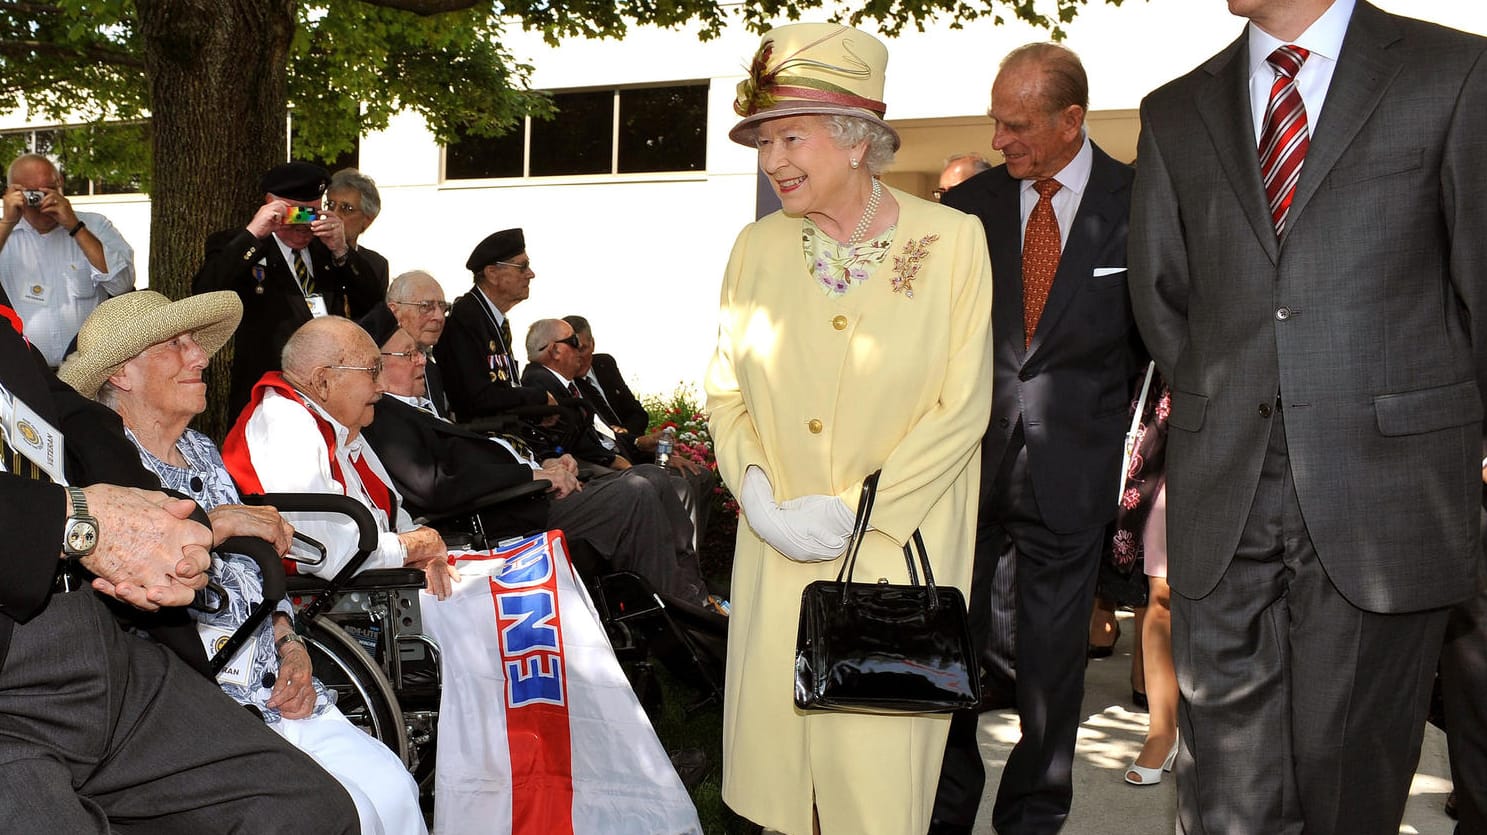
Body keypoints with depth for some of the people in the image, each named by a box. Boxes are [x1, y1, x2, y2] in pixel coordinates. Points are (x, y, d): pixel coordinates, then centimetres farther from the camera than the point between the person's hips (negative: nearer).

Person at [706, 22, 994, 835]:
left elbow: (961, 408, -9)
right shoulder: (756, 248, 3)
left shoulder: (953, 240, -8)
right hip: (777, 552, 3)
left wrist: (853, 511, -14)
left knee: (877, 760, 3)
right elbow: (725, 394, 7)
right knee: (776, 733, 9)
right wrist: (759, 494, -10)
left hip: (899, 550, -3)